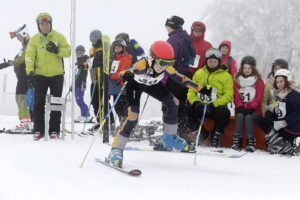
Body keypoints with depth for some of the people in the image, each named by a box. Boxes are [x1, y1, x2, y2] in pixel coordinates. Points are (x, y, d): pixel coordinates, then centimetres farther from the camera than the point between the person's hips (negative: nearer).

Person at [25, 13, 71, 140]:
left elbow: (68, 51, 0)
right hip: (40, 75, 0)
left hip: (57, 75, 0)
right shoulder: (34, 39, 4)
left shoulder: (59, 37, 4)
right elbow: (29, 56, -3)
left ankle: (54, 130, 10)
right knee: (39, 103, 0)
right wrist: (30, 72, -15)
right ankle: (38, 130, 7)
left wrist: (57, 50, -20)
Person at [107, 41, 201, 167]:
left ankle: (169, 138, 15)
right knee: (132, 116, -22)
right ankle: (116, 150, -17)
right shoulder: (143, 64, -42)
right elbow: (123, 73, -45)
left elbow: (179, 77, -15)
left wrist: (197, 87, -21)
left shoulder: (167, 67, -28)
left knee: (173, 102, -1)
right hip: (135, 84, -6)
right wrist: (126, 75, -69)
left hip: (152, 84, 6)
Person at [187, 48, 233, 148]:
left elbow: (228, 95, -6)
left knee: (224, 112, -35)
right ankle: (201, 133, -4)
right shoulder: (199, 73, 13)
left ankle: (215, 135, -9)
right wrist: (195, 102, -12)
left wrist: (214, 104, -19)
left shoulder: (226, 76, 4)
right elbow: (191, 91, 10)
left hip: (216, 107, -2)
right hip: (200, 106, 2)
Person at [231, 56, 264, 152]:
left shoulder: (259, 81, 6)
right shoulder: (237, 80, 12)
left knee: (248, 117, -32)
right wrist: (241, 107, -12)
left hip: (254, 109, -2)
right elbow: (236, 96, 5)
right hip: (241, 109, 2)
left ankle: (251, 143, -34)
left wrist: (251, 107, -17)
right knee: (240, 116, -30)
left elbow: (259, 97, -3)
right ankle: (237, 141, -33)